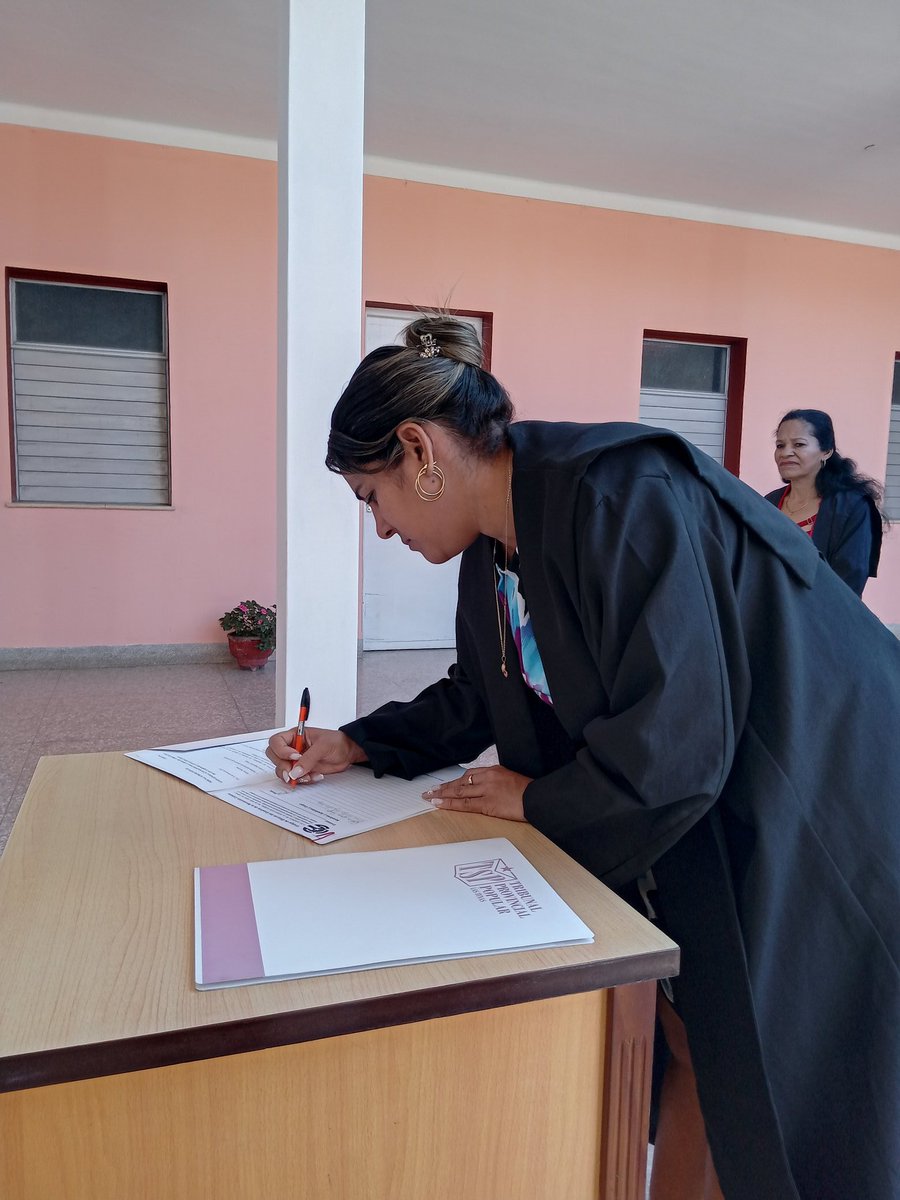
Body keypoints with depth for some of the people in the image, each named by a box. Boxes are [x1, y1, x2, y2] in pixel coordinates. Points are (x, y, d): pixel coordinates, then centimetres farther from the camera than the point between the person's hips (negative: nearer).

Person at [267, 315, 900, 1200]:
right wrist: (358, 745, 5)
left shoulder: (618, 497, -30)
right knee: (695, 1036, 18)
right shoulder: (497, 542, -2)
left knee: (776, 1090, 8)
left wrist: (536, 798, -14)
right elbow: (479, 695, 12)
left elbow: (673, 745, -31)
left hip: (813, 822, -7)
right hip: (703, 814, 7)